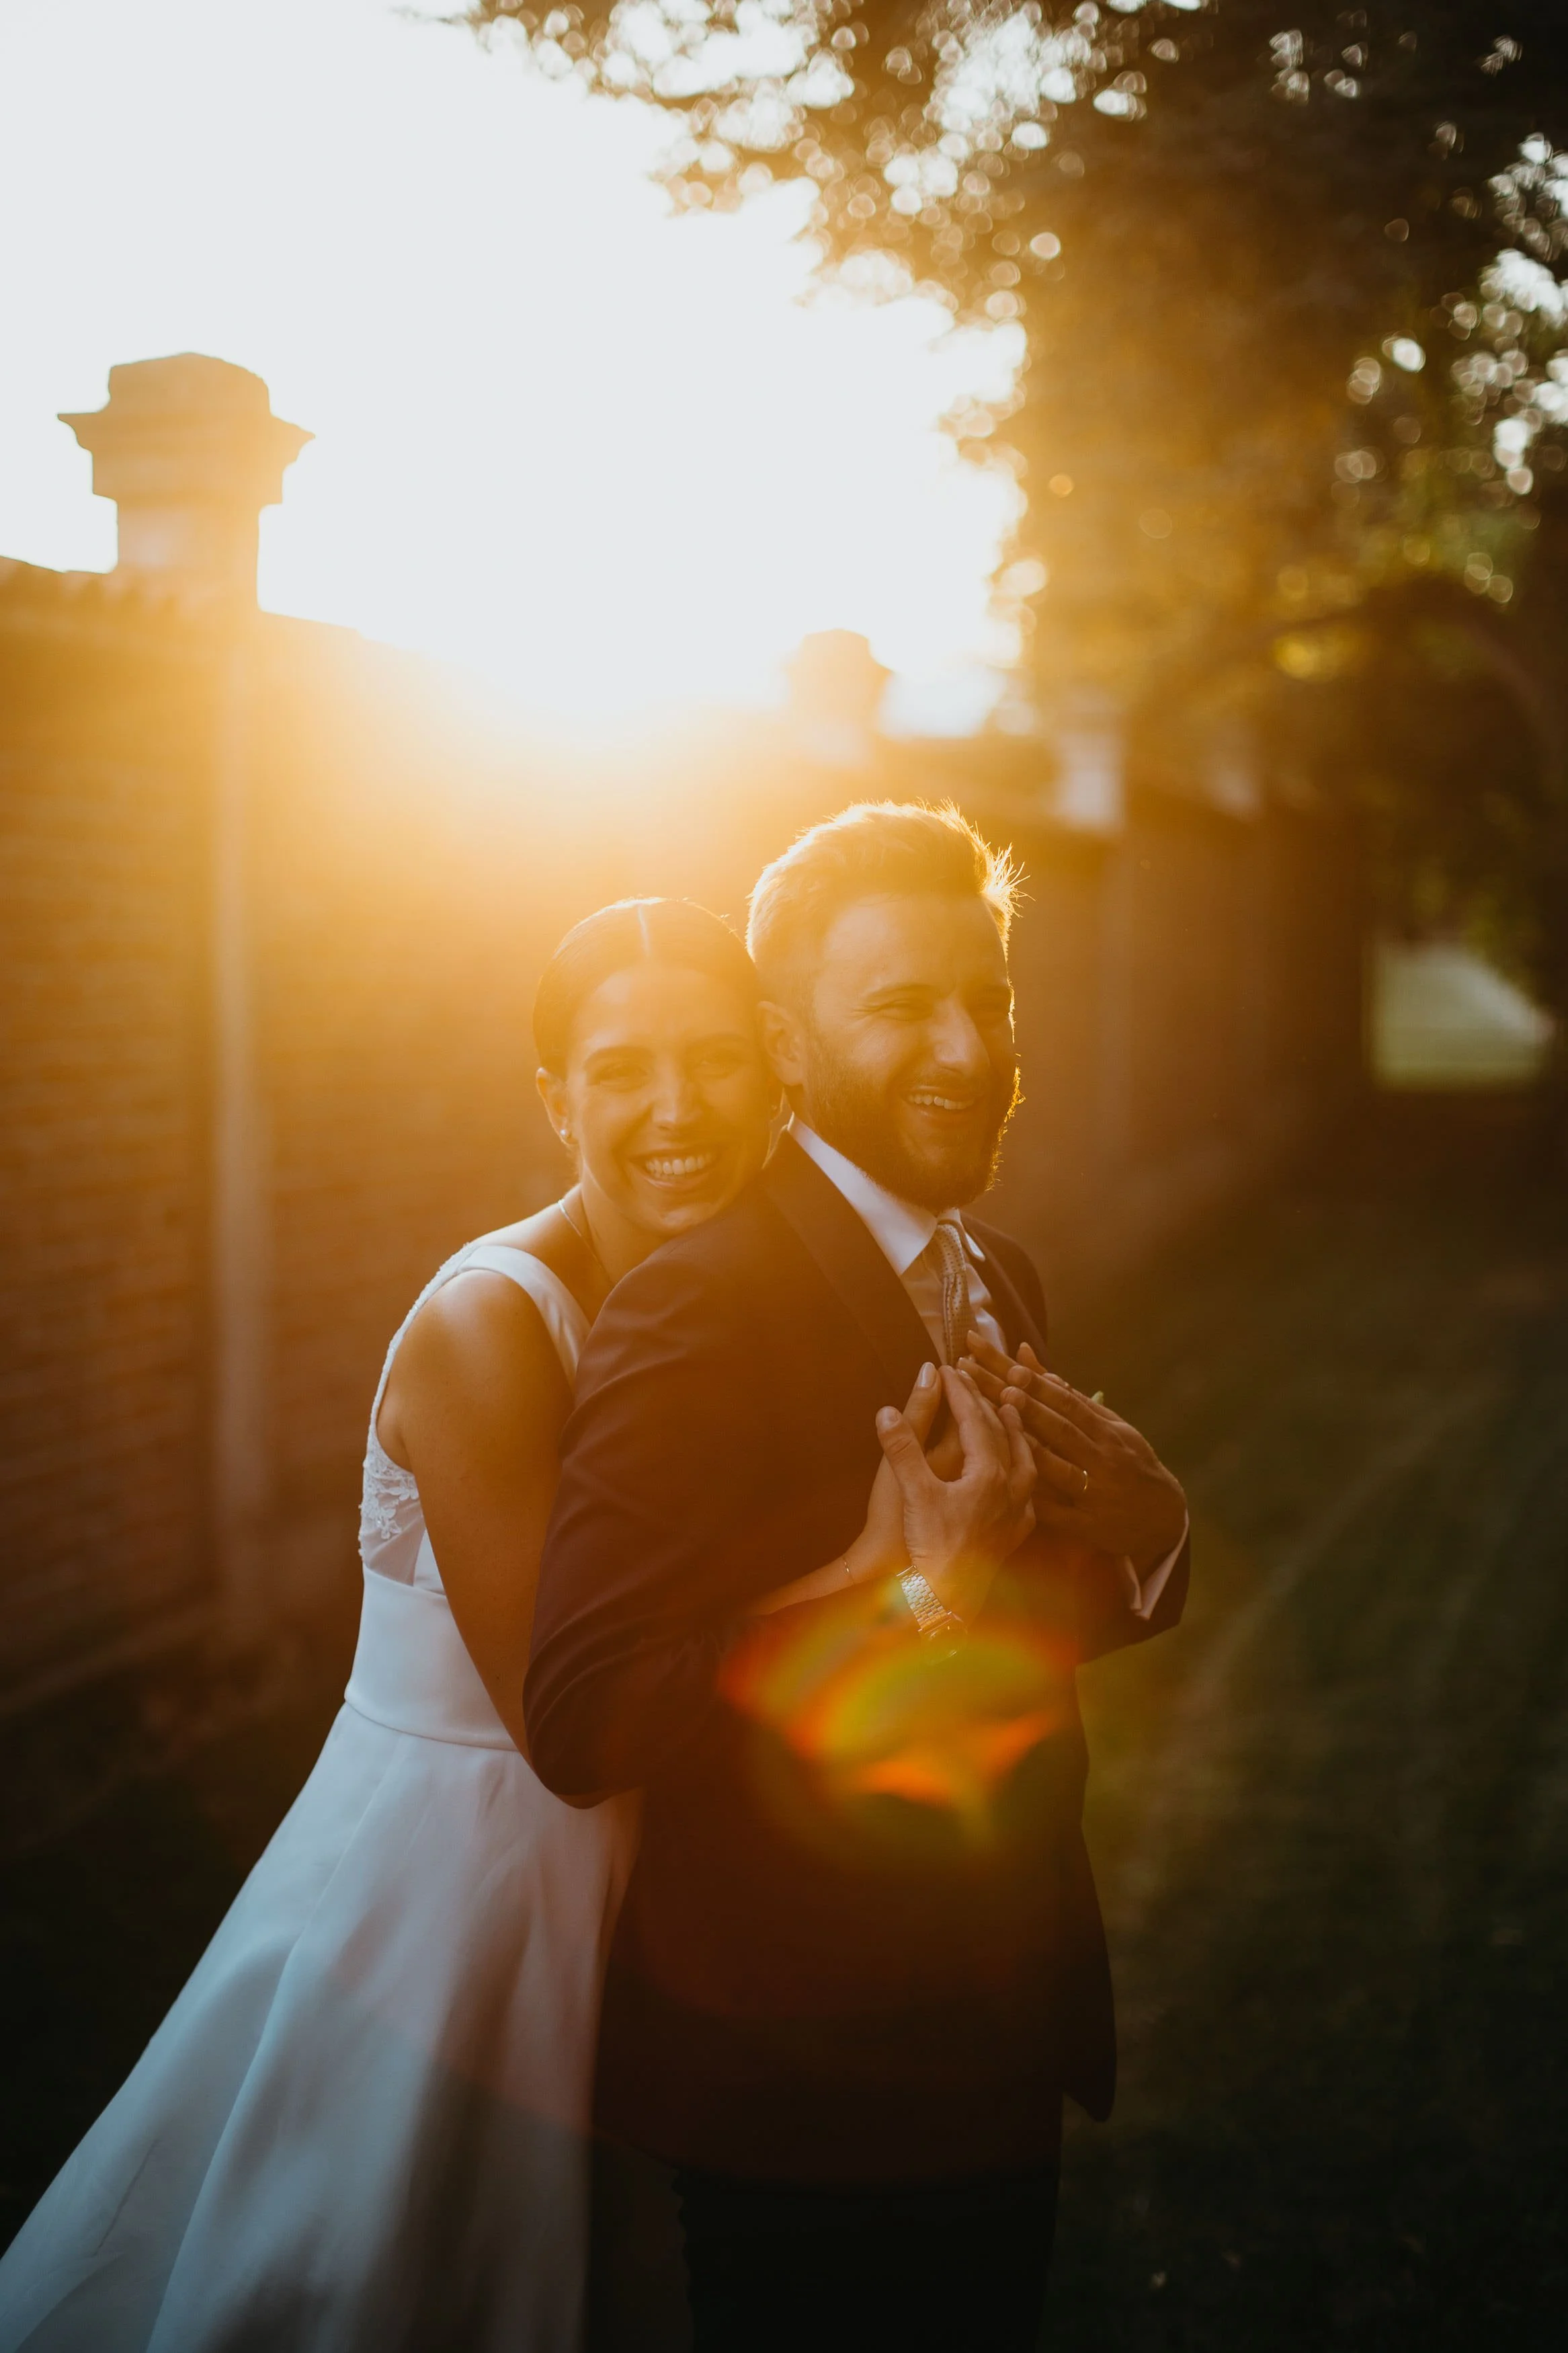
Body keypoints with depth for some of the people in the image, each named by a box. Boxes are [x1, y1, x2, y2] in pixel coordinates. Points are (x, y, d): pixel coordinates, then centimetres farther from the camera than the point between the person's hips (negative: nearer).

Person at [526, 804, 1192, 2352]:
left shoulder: (996, 1279, 6)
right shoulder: (696, 1310, -22)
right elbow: (585, 1719, -29)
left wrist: (1133, 1529, -13)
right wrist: (921, 1613, -33)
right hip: (802, 2095, -8)